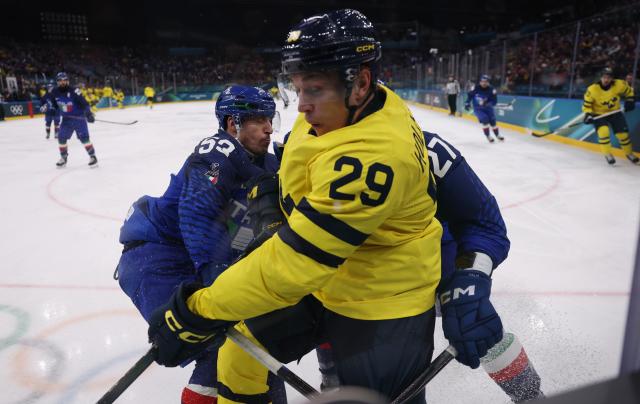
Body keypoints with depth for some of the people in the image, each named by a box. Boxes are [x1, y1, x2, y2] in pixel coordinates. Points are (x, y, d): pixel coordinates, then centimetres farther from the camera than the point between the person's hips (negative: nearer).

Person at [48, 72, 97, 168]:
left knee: (84, 137, -14)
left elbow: (83, 102, -26)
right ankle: (63, 158, 19)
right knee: (61, 137, 2)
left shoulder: (74, 91, -19)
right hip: (66, 119, 5)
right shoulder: (55, 92, -2)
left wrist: (89, 113, -35)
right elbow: (54, 104, 20)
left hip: (79, 117, -5)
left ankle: (92, 156, -2)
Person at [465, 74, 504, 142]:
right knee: (484, 119, -23)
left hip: (488, 108, 2)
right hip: (478, 109, -2)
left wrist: (489, 103, -35)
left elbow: (494, 100, -17)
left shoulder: (491, 89, -15)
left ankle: (497, 135, 27)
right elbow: (470, 95, 2)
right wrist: (467, 103, -5)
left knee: (492, 121, 1)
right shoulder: (475, 88, -15)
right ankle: (488, 136, -8)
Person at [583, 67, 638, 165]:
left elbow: (629, 91, 5)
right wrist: (588, 114, -27)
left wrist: (630, 101, -4)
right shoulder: (592, 89, -23)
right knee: (603, 131, -25)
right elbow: (586, 104, -14)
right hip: (599, 114, -2)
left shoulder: (619, 85, -16)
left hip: (615, 112, 3)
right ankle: (607, 154, -7)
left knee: (623, 133, 2)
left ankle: (629, 153, 27)